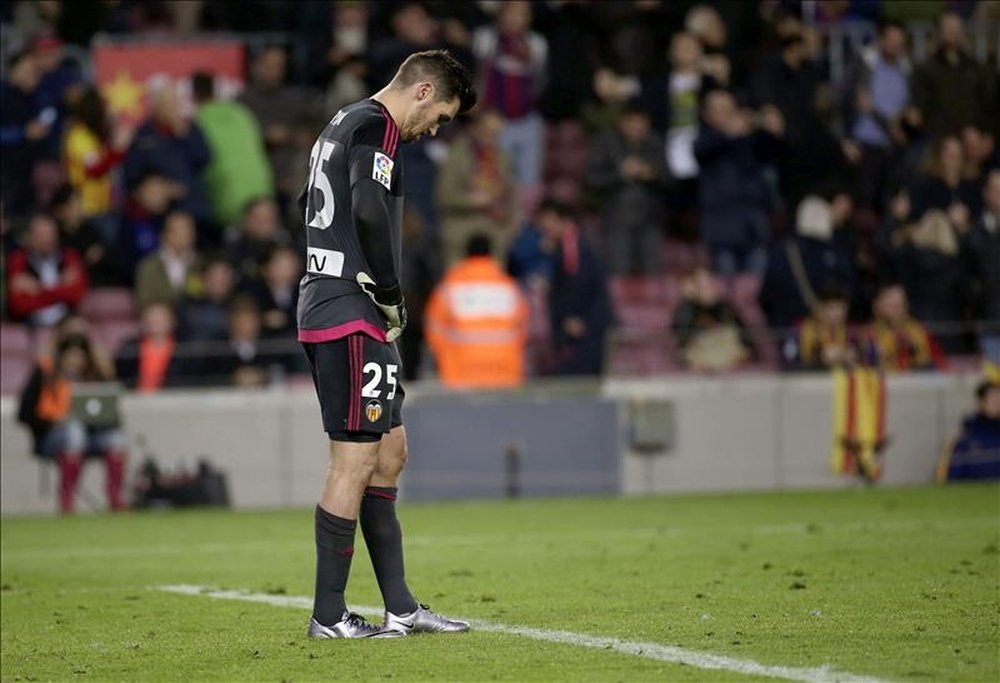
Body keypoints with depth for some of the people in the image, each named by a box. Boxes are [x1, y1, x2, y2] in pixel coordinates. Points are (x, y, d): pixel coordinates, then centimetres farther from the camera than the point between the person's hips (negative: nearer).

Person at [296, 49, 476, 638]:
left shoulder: (343, 124, 20)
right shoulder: (376, 127, -11)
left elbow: (311, 206, 30)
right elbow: (370, 212, -26)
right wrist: (391, 297, -15)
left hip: (325, 304, 11)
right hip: (352, 318, -11)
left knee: (389, 452, 13)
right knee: (356, 458, -7)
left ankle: (400, 607, 14)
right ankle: (329, 616, -4)